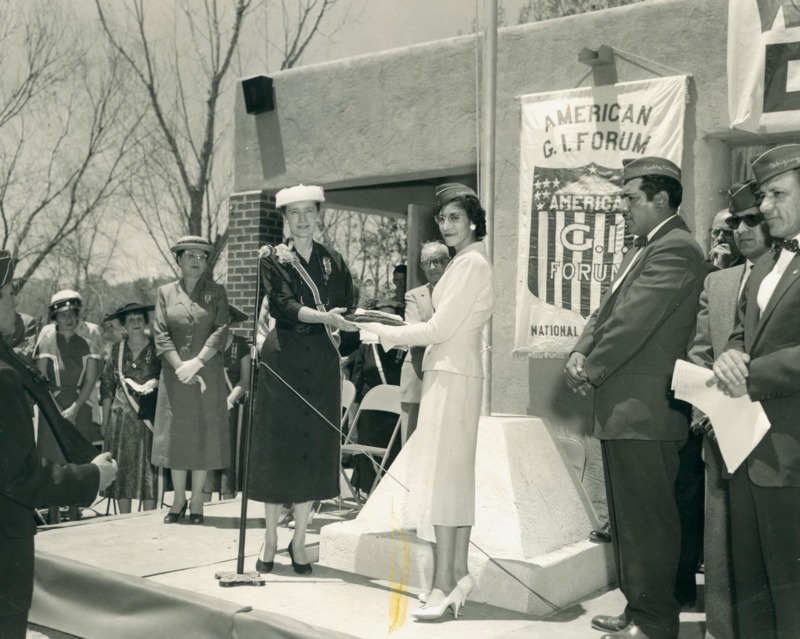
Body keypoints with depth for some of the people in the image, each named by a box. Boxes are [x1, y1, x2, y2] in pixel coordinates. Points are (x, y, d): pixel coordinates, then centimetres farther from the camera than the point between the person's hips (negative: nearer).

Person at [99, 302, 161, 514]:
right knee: (121, 468, 4)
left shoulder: (156, 348, 2)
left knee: (147, 467, -2)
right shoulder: (117, 350, 9)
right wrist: (105, 421, 8)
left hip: (147, 416, -2)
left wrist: (156, 381, -20)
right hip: (121, 416, 2)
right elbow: (107, 387, 11)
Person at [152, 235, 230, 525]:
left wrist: (195, 364, -14)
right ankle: (179, 499, 15)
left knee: (204, 434, 1)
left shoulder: (216, 292, 5)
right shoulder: (166, 293, 8)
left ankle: (197, 500, 11)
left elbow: (221, 331, -5)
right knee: (176, 434, 4)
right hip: (175, 374, 1)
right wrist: (180, 367, -12)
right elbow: (161, 335, 0)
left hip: (208, 373, -1)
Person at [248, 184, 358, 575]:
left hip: (322, 364, 3)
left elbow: (347, 311, 11)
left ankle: (299, 540, 13)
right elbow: (282, 305, -14)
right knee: (276, 446, 0)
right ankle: (270, 540, 12)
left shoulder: (334, 262, 12)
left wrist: (339, 324, -10)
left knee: (315, 449, 3)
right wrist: (323, 317, -28)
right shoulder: (273, 260, 3)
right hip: (282, 360, -2)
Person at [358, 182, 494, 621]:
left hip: (452, 377, -10)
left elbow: (440, 328, -16)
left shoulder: (472, 263, -12)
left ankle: (443, 584, -7)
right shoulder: (465, 262, 18)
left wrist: (383, 332, -8)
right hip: (451, 374, 10)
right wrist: (390, 331, 13)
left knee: (443, 474, -10)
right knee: (457, 474, 11)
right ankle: (459, 573, 18)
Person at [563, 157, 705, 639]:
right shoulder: (643, 250, 19)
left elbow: (632, 320, -19)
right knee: (628, 517, 17)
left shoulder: (675, 249, -13)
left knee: (648, 520, -1)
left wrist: (591, 371, -10)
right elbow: (607, 311, 16)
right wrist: (580, 353, -1)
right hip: (623, 409, 10)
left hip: (646, 410, -10)